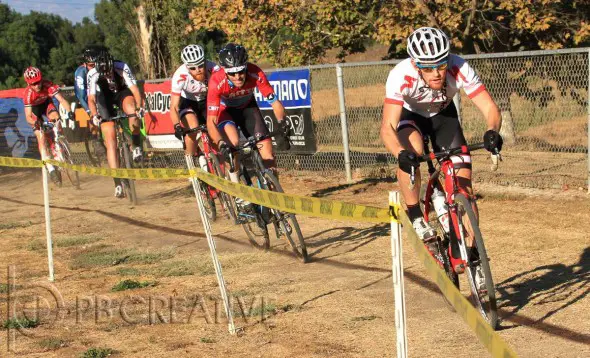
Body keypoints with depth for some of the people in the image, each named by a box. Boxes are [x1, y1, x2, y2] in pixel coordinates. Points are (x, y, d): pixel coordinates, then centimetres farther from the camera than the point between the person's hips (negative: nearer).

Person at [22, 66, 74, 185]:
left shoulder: (48, 85, -34)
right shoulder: (28, 94, -34)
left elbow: (61, 100, -40)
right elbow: (28, 116, -33)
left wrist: (69, 112, -57)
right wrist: (35, 122, -54)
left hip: (46, 103, 2)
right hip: (34, 108, -2)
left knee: (55, 118, -30)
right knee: (41, 137, -14)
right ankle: (50, 169, -14)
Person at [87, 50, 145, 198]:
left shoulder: (122, 68, -31)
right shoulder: (93, 74, -28)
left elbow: (135, 89, -34)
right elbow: (91, 99, -27)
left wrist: (139, 107, -50)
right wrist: (94, 116, -44)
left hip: (122, 93, 0)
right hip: (105, 98, 0)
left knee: (131, 109, -38)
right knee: (110, 141, -10)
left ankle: (136, 146, -15)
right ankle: (118, 183, -7)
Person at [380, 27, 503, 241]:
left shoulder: (459, 69, -34)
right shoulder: (401, 76, -38)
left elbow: (489, 108, -33)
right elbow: (388, 127, -43)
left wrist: (492, 132, -55)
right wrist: (401, 154, -63)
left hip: (442, 114, 2)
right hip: (408, 115, -2)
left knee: (463, 180, -11)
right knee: (412, 149, -36)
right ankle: (415, 216, -18)